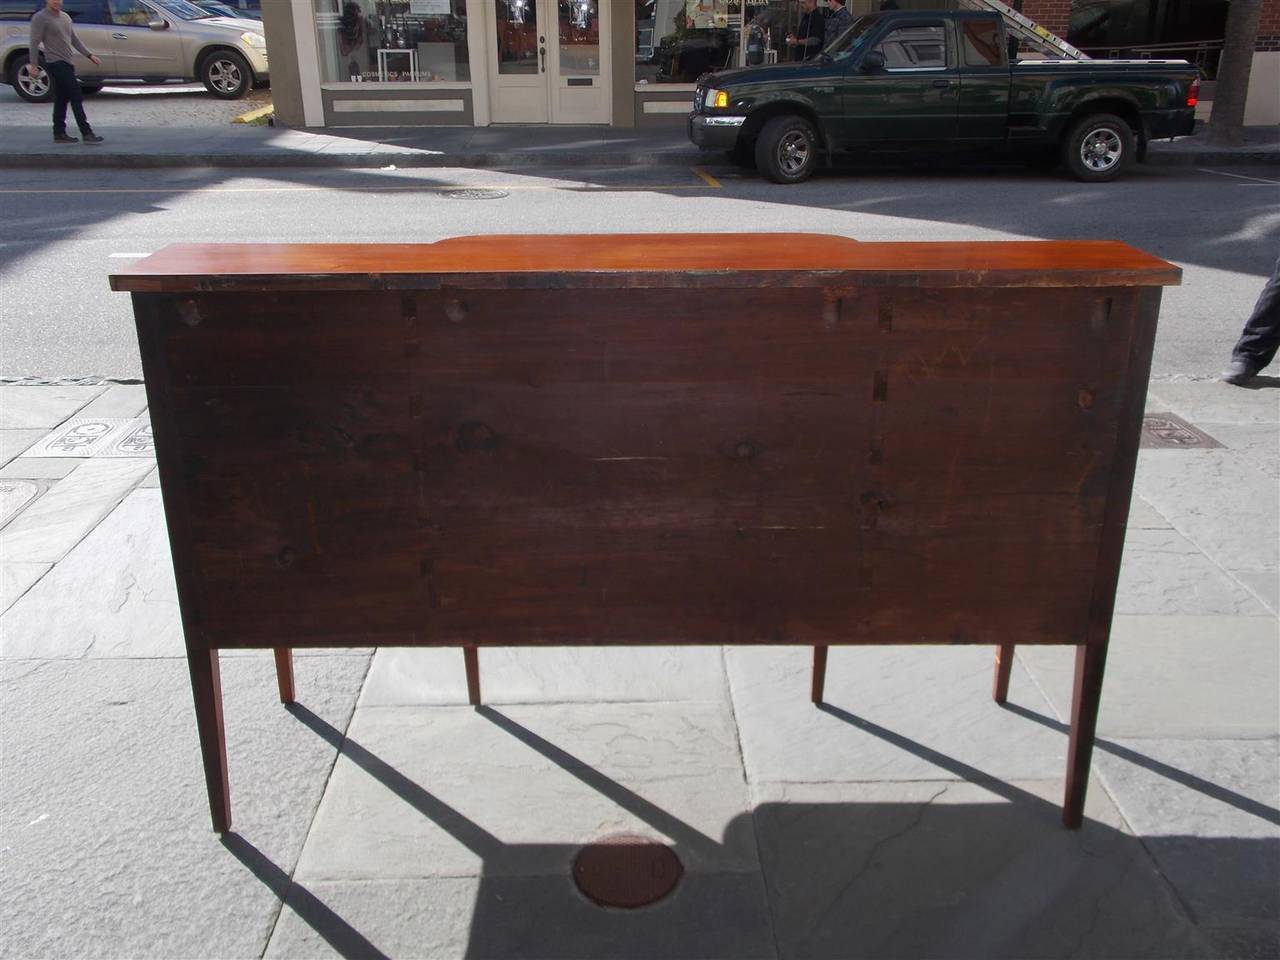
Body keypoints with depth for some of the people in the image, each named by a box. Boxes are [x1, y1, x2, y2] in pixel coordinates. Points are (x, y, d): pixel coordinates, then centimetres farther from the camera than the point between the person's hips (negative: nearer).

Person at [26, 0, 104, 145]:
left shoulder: (65, 17, 16)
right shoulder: (40, 18, -8)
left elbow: (74, 39, 21)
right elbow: (35, 42, -10)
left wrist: (89, 55, 14)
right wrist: (33, 64, -14)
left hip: (66, 64, 8)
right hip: (56, 64, -8)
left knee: (62, 100, 10)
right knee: (76, 97, -12)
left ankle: (59, 134, 14)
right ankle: (87, 133, -14)